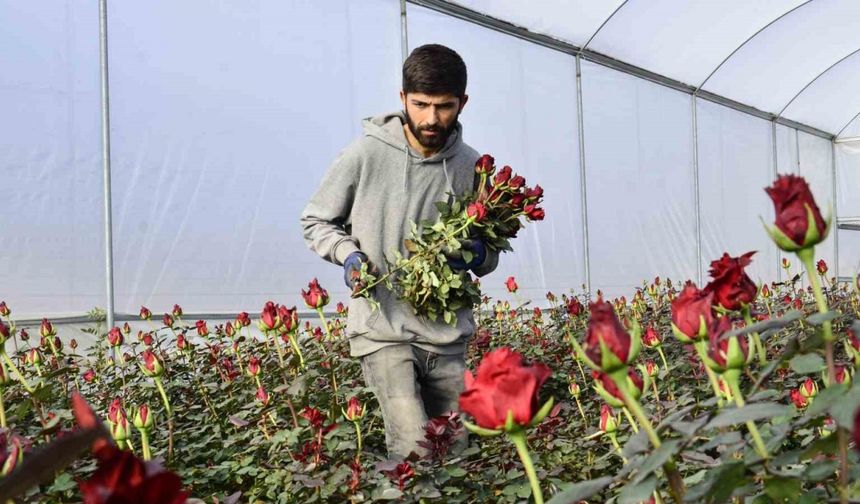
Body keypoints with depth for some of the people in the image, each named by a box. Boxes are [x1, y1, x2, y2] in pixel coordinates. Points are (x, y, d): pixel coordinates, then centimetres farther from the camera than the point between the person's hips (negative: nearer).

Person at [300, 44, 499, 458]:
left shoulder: (471, 167, 3)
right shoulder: (366, 153, -6)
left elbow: (490, 257, 14)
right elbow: (315, 222, 7)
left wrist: (479, 256, -10)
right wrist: (349, 254, -13)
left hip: (448, 335, 4)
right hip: (383, 330, -4)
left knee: (456, 451, 11)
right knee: (414, 453, -16)